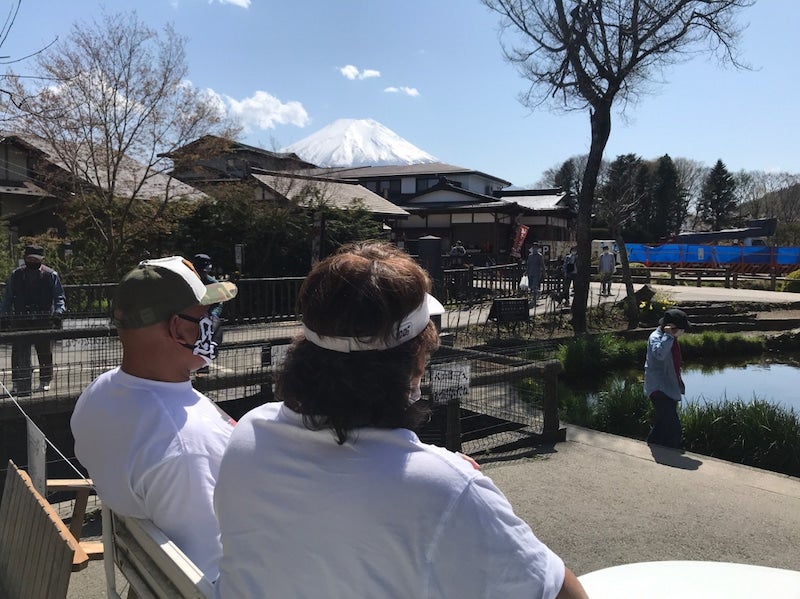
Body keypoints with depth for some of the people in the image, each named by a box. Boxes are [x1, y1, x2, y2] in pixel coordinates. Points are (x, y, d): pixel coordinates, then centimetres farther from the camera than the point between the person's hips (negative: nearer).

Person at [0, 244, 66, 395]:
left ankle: (45, 381, 24)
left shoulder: (51, 275, 1)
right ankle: (19, 384, 1)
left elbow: (59, 298, 1)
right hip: (20, 320, 1)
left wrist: (58, 314, -14)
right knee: (19, 354, -4)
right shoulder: (15, 275, 8)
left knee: (45, 353, 8)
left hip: (44, 321, -1)